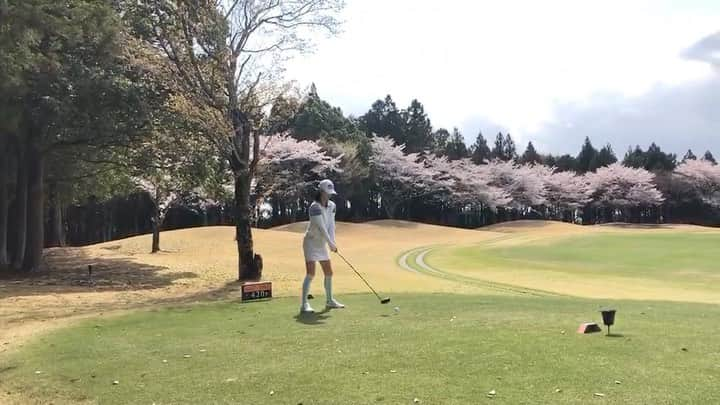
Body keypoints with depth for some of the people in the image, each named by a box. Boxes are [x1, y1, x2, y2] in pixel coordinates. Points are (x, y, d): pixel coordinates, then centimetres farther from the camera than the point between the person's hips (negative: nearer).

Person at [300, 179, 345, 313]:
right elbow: (321, 227, -26)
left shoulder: (332, 206, 1)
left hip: (322, 243, 8)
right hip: (311, 242, -8)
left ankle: (329, 300, 27)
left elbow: (331, 225, -5)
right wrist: (331, 244, -27)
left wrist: (332, 241, -18)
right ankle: (304, 304, -14)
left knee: (329, 273, 12)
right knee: (311, 273, -16)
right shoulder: (314, 207, -21)